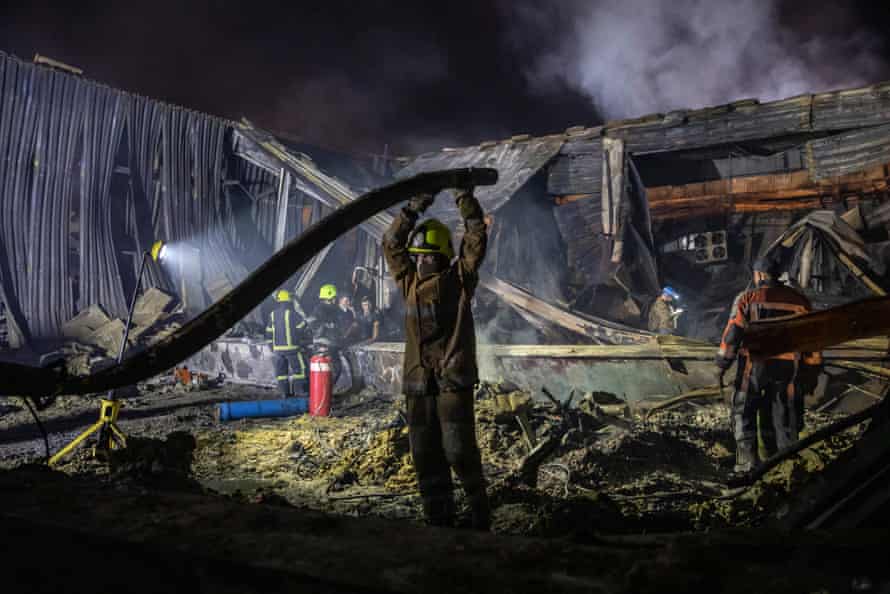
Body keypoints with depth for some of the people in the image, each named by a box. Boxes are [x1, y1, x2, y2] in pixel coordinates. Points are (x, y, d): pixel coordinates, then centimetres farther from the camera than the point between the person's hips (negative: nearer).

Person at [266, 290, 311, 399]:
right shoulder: (292, 313, -10)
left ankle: (284, 391, 12)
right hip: (292, 347, -6)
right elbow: (303, 327, -8)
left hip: (278, 347, 6)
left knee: (281, 370, 10)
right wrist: (308, 338, 9)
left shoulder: (272, 315, 7)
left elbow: (269, 330, 14)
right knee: (299, 368, 1)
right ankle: (300, 390, -1)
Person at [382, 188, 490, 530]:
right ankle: (438, 516, 19)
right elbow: (391, 244, 15)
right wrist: (413, 209, 7)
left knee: (458, 448, -6)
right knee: (425, 453, 7)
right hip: (418, 380, 5)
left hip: (454, 377, -5)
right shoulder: (409, 283, 14)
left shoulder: (458, 280, 3)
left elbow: (476, 239, -5)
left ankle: (479, 510, 14)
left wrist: (465, 199, -7)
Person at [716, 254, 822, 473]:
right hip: (787, 369, 3)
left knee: (744, 413, 9)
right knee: (782, 416, 12)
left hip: (754, 365, -3)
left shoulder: (748, 298, -2)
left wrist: (722, 364, -3)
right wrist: (811, 373, 14)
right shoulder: (799, 300, 9)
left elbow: (732, 332, -8)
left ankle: (747, 460, 2)